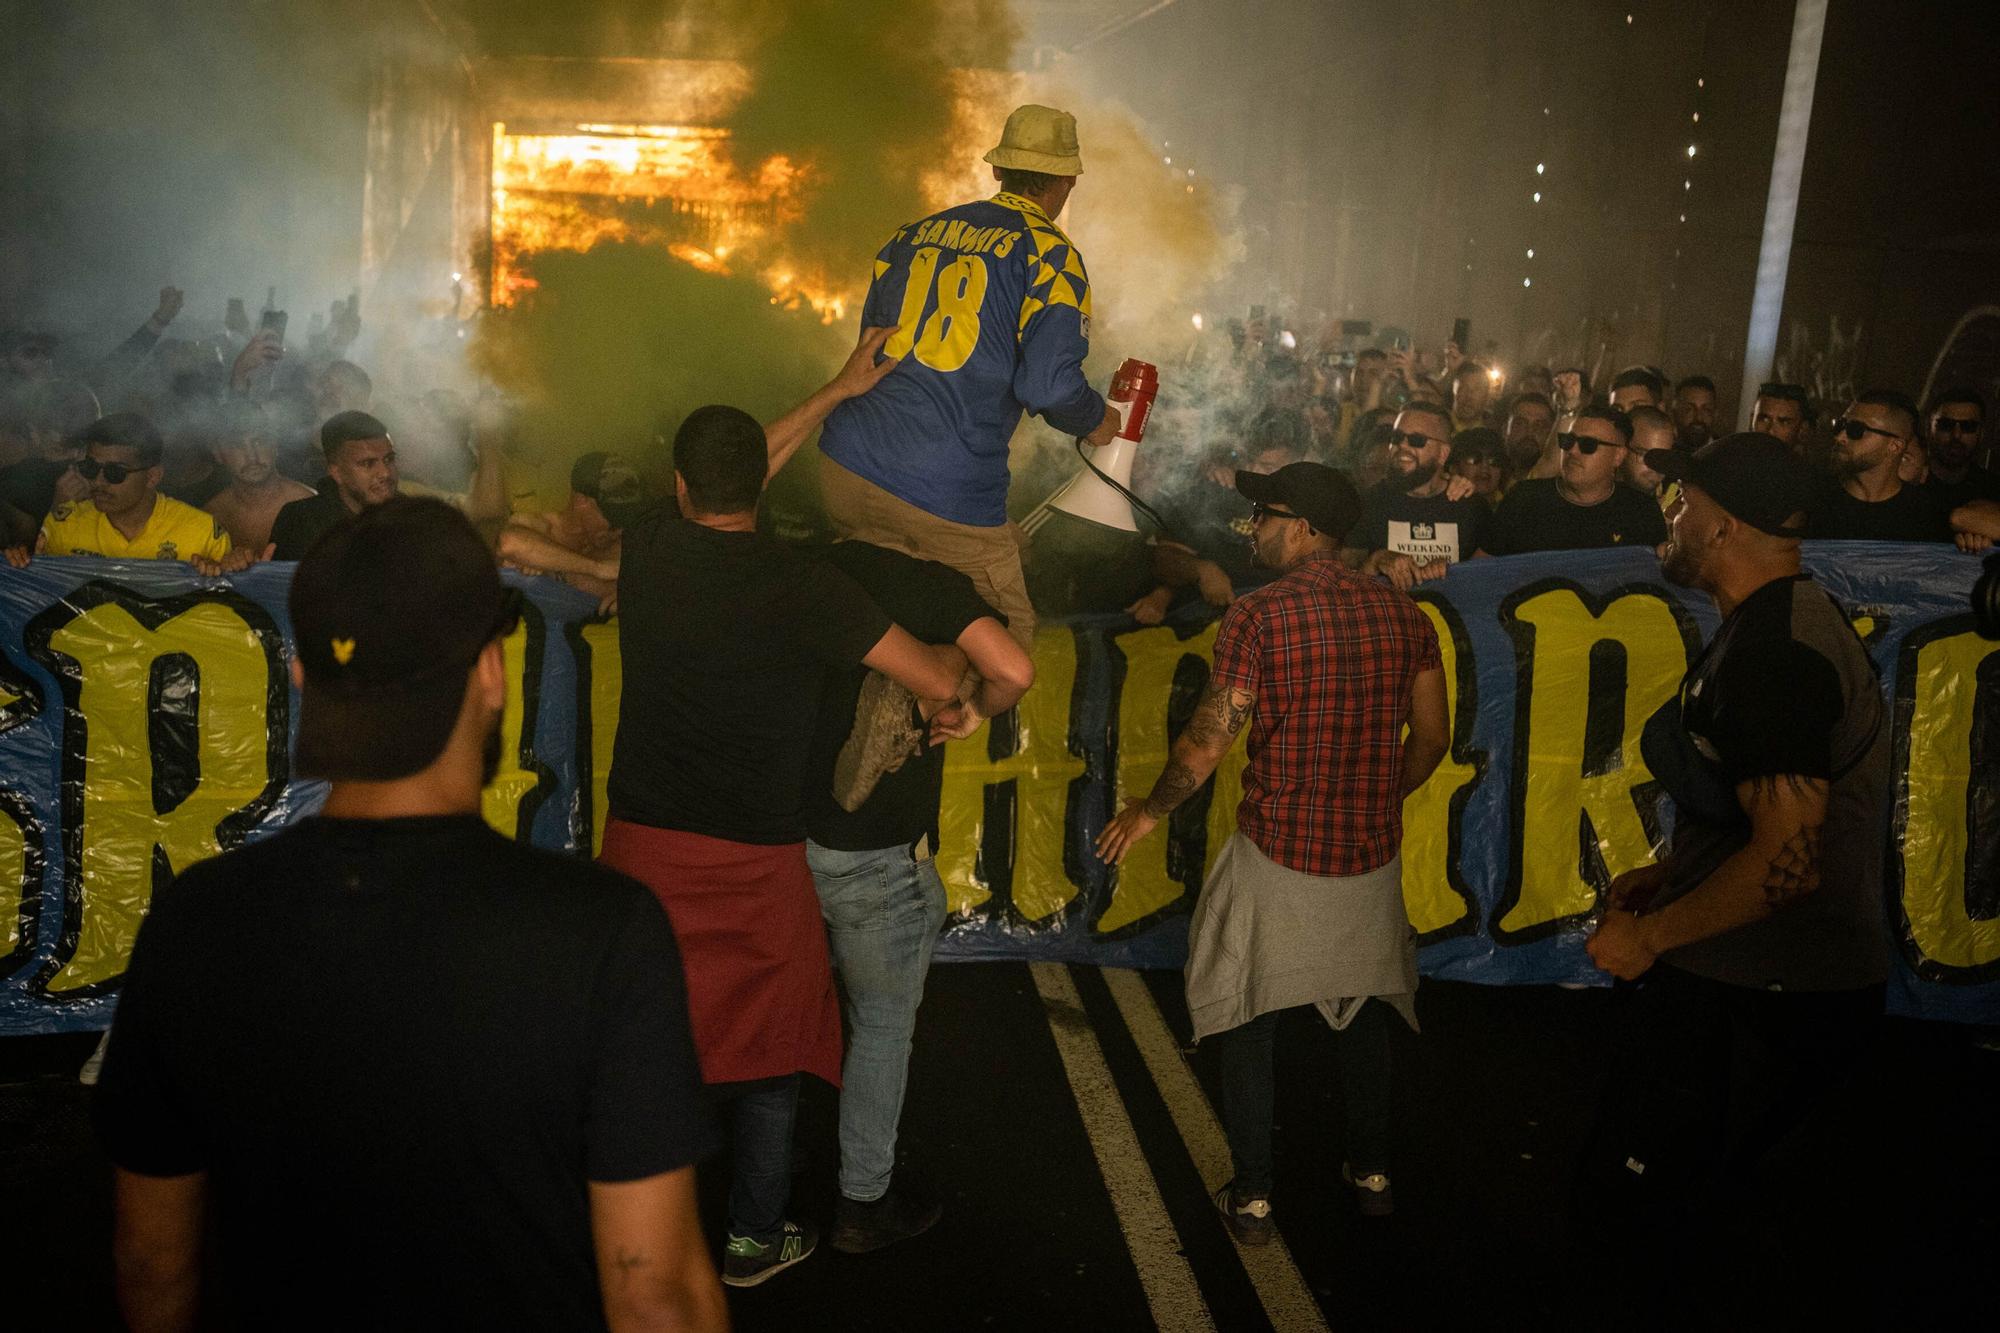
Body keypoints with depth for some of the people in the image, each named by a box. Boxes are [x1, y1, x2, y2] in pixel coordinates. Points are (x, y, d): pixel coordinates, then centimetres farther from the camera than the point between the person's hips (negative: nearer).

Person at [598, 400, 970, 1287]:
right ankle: (754, 1238, 27)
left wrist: (837, 392, 21)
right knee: (769, 1046, 15)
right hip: (754, 857, -3)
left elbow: (716, 488, 16)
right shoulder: (802, 585, -16)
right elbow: (937, 682, -14)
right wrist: (967, 651, 11)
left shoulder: (647, 545, -4)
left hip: (642, 844, 3)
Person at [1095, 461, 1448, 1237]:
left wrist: (1151, 809, 1)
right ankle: (1371, 1172, 36)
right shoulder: (1402, 614, 0)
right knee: (1365, 1012, 23)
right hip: (1372, 856, 5)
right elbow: (1431, 737, 5)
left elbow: (1207, 743, -15)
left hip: (1276, 858, -4)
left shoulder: (1259, 616, -15)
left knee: (1246, 1021, 12)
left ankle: (1251, 1198, 20)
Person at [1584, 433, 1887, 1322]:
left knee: (1637, 1185, 0)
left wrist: (1649, 936, -17)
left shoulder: (1772, 653, -24)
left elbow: (1789, 859, -29)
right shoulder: (1788, 620, 11)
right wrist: (1673, 876, 14)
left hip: (1765, 1004, -10)